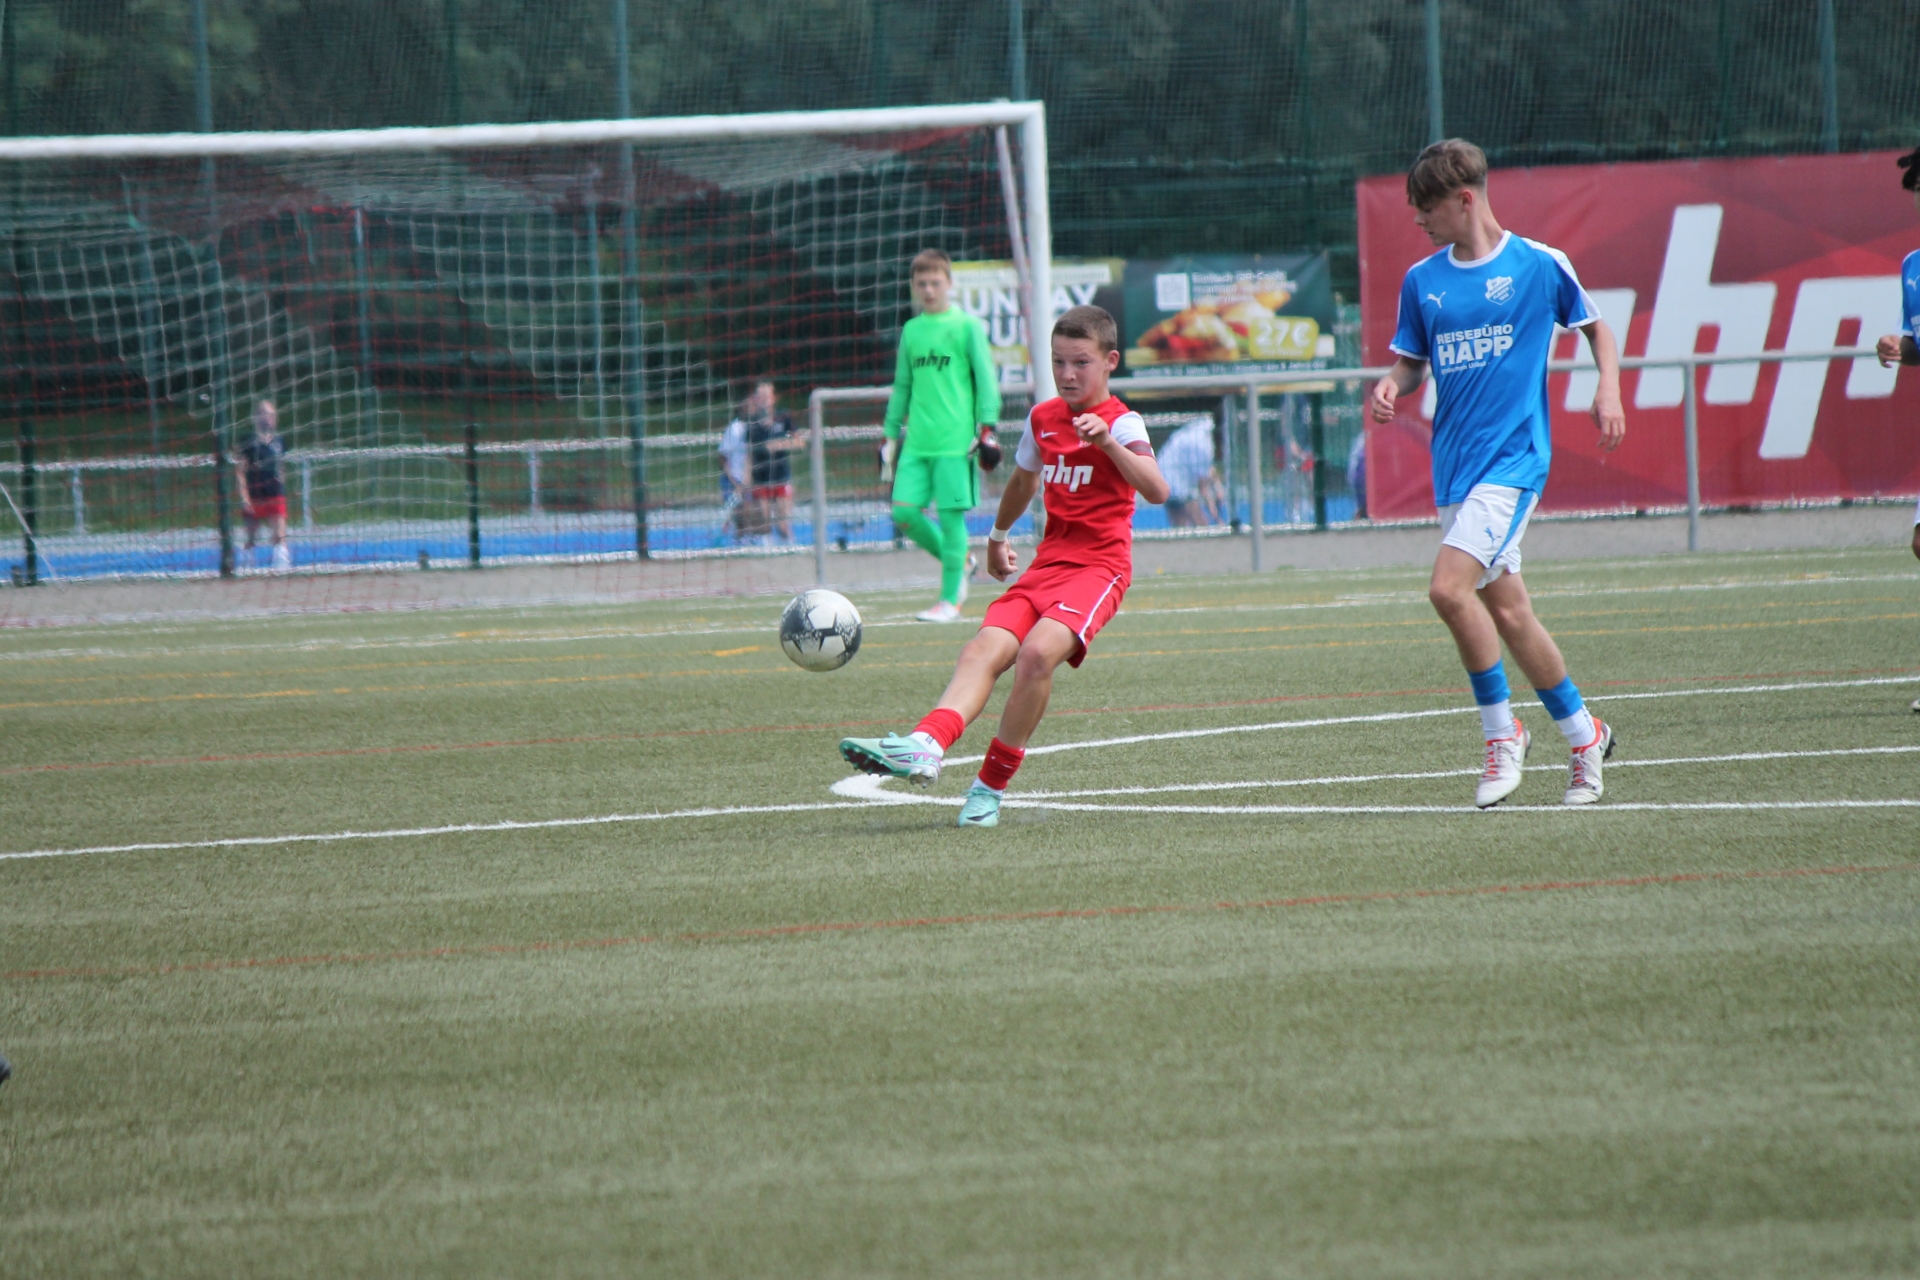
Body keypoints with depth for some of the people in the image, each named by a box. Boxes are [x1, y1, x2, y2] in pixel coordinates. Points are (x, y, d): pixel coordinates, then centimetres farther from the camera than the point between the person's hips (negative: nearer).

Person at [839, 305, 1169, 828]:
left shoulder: (1121, 423, -7)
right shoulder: (1042, 418, 13)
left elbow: (1156, 490, -25)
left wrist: (1109, 444, -39)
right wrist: (997, 536, 44)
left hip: (1099, 566, -6)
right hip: (1047, 564, 6)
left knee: (1037, 651, -29)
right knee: (983, 651, -19)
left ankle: (992, 785, -18)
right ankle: (926, 746, -42)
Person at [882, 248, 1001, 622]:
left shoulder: (967, 327, 1)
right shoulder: (911, 331, 15)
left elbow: (986, 379, -1)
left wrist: (987, 427, -9)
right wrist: (891, 435, 18)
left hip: (956, 440, -5)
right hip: (917, 443, 5)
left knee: (951, 514, -6)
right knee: (905, 510, -6)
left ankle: (950, 599, 2)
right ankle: (957, 561, 16)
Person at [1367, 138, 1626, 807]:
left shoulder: (1540, 266, -3)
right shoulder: (1421, 281, 9)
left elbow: (1594, 325, 10)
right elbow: (1413, 360, 17)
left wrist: (1608, 388, -6)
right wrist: (1392, 383, -6)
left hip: (1513, 455, -6)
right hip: (1453, 463, 6)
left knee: (1449, 587, -21)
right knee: (1507, 612, 8)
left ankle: (1502, 732, -6)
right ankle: (1584, 736, 23)